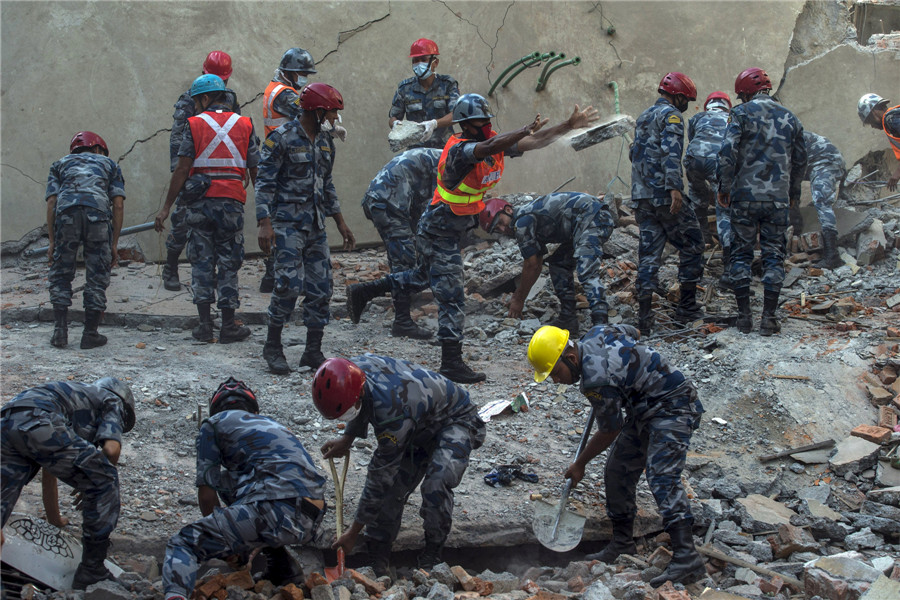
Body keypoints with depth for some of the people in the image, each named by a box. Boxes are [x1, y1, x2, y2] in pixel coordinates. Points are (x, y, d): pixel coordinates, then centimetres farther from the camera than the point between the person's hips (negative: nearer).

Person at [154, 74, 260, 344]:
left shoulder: (195, 124, 1)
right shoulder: (244, 125, 7)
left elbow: (182, 169, -3)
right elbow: (255, 170, 8)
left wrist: (167, 206, 1)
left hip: (200, 201, -1)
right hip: (232, 201, 1)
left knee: (202, 261, 7)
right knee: (228, 263, 6)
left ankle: (205, 324, 4)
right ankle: (228, 326, 8)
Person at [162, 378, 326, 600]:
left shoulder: (214, 424, 17)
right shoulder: (272, 424, 36)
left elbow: (207, 495, 14)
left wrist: (227, 544, 29)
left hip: (276, 510, -7)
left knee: (182, 543, 1)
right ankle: (279, 566, 22)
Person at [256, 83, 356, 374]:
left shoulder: (325, 141, 13)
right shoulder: (281, 138, -9)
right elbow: (265, 183, -11)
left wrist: (340, 222, 18)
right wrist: (264, 223, -20)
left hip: (315, 225, 7)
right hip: (287, 223, -7)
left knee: (321, 287, 4)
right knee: (290, 283, -15)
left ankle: (313, 351, 13)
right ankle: (272, 346, 0)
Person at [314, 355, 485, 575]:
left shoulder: (392, 412, -43)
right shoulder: (354, 369, -21)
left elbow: (379, 479, -32)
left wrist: (354, 532, -22)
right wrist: (347, 438, -1)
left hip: (454, 420, -8)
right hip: (420, 424, 8)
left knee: (436, 484, -32)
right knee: (391, 485, -8)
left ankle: (431, 558, -12)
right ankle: (377, 563, 2)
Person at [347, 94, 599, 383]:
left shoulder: (493, 140, -3)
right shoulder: (459, 150, -28)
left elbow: (533, 142, -4)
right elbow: (489, 148, -48)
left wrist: (570, 125, -11)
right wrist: (525, 130, -59)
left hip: (453, 229, 10)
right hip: (438, 231, -10)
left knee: (423, 277, 26)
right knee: (451, 296, -8)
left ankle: (363, 291, 39)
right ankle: (451, 364, -3)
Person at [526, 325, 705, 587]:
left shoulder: (597, 380, -29)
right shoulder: (594, 335, -2)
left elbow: (609, 431, -15)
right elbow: (632, 332, 19)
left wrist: (579, 464, -1)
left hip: (671, 406, -11)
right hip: (643, 410, 11)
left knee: (661, 476, -24)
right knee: (617, 472, 10)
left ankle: (686, 557, -33)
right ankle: (622, 542, 22)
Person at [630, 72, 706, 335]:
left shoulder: (643, 117, 21)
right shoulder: (671, 115, -6)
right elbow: (671, 152, -20)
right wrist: (674, 188, -27)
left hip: (641, 197, 8)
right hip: (665, 195, -8)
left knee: (649, 253, 6)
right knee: (691, 245, 5)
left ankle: (645, 316, -1)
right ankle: (686, 306, 6)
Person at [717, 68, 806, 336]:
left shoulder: (742, 113, -3)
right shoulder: (789, 118, 10)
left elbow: (727, 152, -12)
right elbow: (800, 160, 17)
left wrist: (724, 187, -1)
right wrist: (794, 192, 30)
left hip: (745, 195, -2)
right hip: (778, 198, 2)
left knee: (742, 253, 7)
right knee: (773, 255, 5)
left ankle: (744, 315, 5)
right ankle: (768, 318, 1)